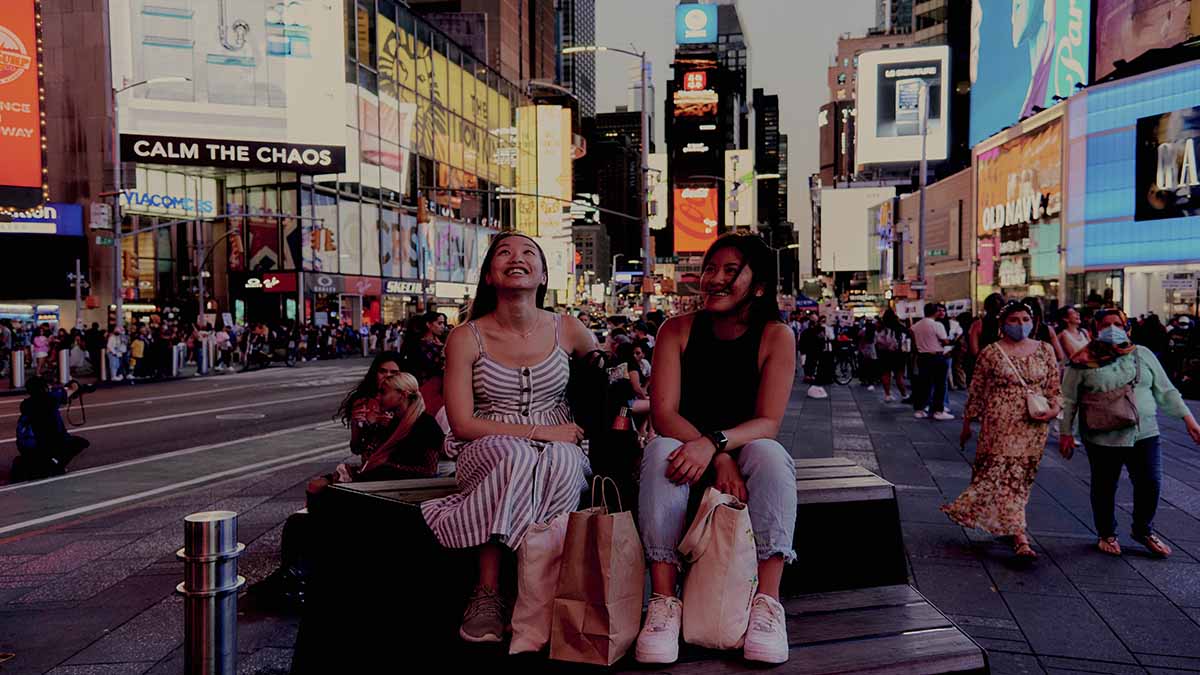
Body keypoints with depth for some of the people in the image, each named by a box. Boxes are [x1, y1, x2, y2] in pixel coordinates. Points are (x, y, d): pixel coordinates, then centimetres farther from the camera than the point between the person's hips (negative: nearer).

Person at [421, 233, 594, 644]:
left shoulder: (568, 331, 3)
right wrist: (538, 431, -15)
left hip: (559, 449, 1)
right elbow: (463, 424, -7)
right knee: (515, 456, -38)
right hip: (487, 452, -1)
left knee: (563, 461, -36)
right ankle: (487, 592, -26)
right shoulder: (466, 338, -2)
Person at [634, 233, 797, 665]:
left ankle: (767, 602, -34)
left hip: (746, 450, 0)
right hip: (692, 450, 1)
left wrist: (715, 443, -35)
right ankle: (664, 600, -35)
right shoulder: (678, 330, -2)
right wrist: (720, 459, -28)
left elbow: (768, 422, -14)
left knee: (769, 454, -33)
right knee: (660, 452, -32)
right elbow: (663, 413, -13)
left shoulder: (776, 337, -5)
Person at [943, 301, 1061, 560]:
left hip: (1034, 427, 4)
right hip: (1001, 425, -4)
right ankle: (1020, 538, -9)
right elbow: (976, 391, 4)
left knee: (1022, 478, 9)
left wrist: (1053, 409, -7)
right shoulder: (991, 352, -2)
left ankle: (1004, 524, 29)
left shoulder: (1045, 350, 8)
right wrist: (967, 424, 7)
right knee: (1005, 477, -10)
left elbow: (1054, 387, 12)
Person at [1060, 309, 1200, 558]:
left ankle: (1144, 531, 29)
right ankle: (1107, 534, 29)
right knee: (1104, 489, 8)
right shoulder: (1083, 362, -4)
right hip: (1102, 437, -3)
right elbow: (1068, 400, 0)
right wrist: (1066, 432, -2)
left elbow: (1165, 391, 10)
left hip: (1145, 434, 3)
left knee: (1150, 484, 4)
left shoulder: (1143, 354, 6)